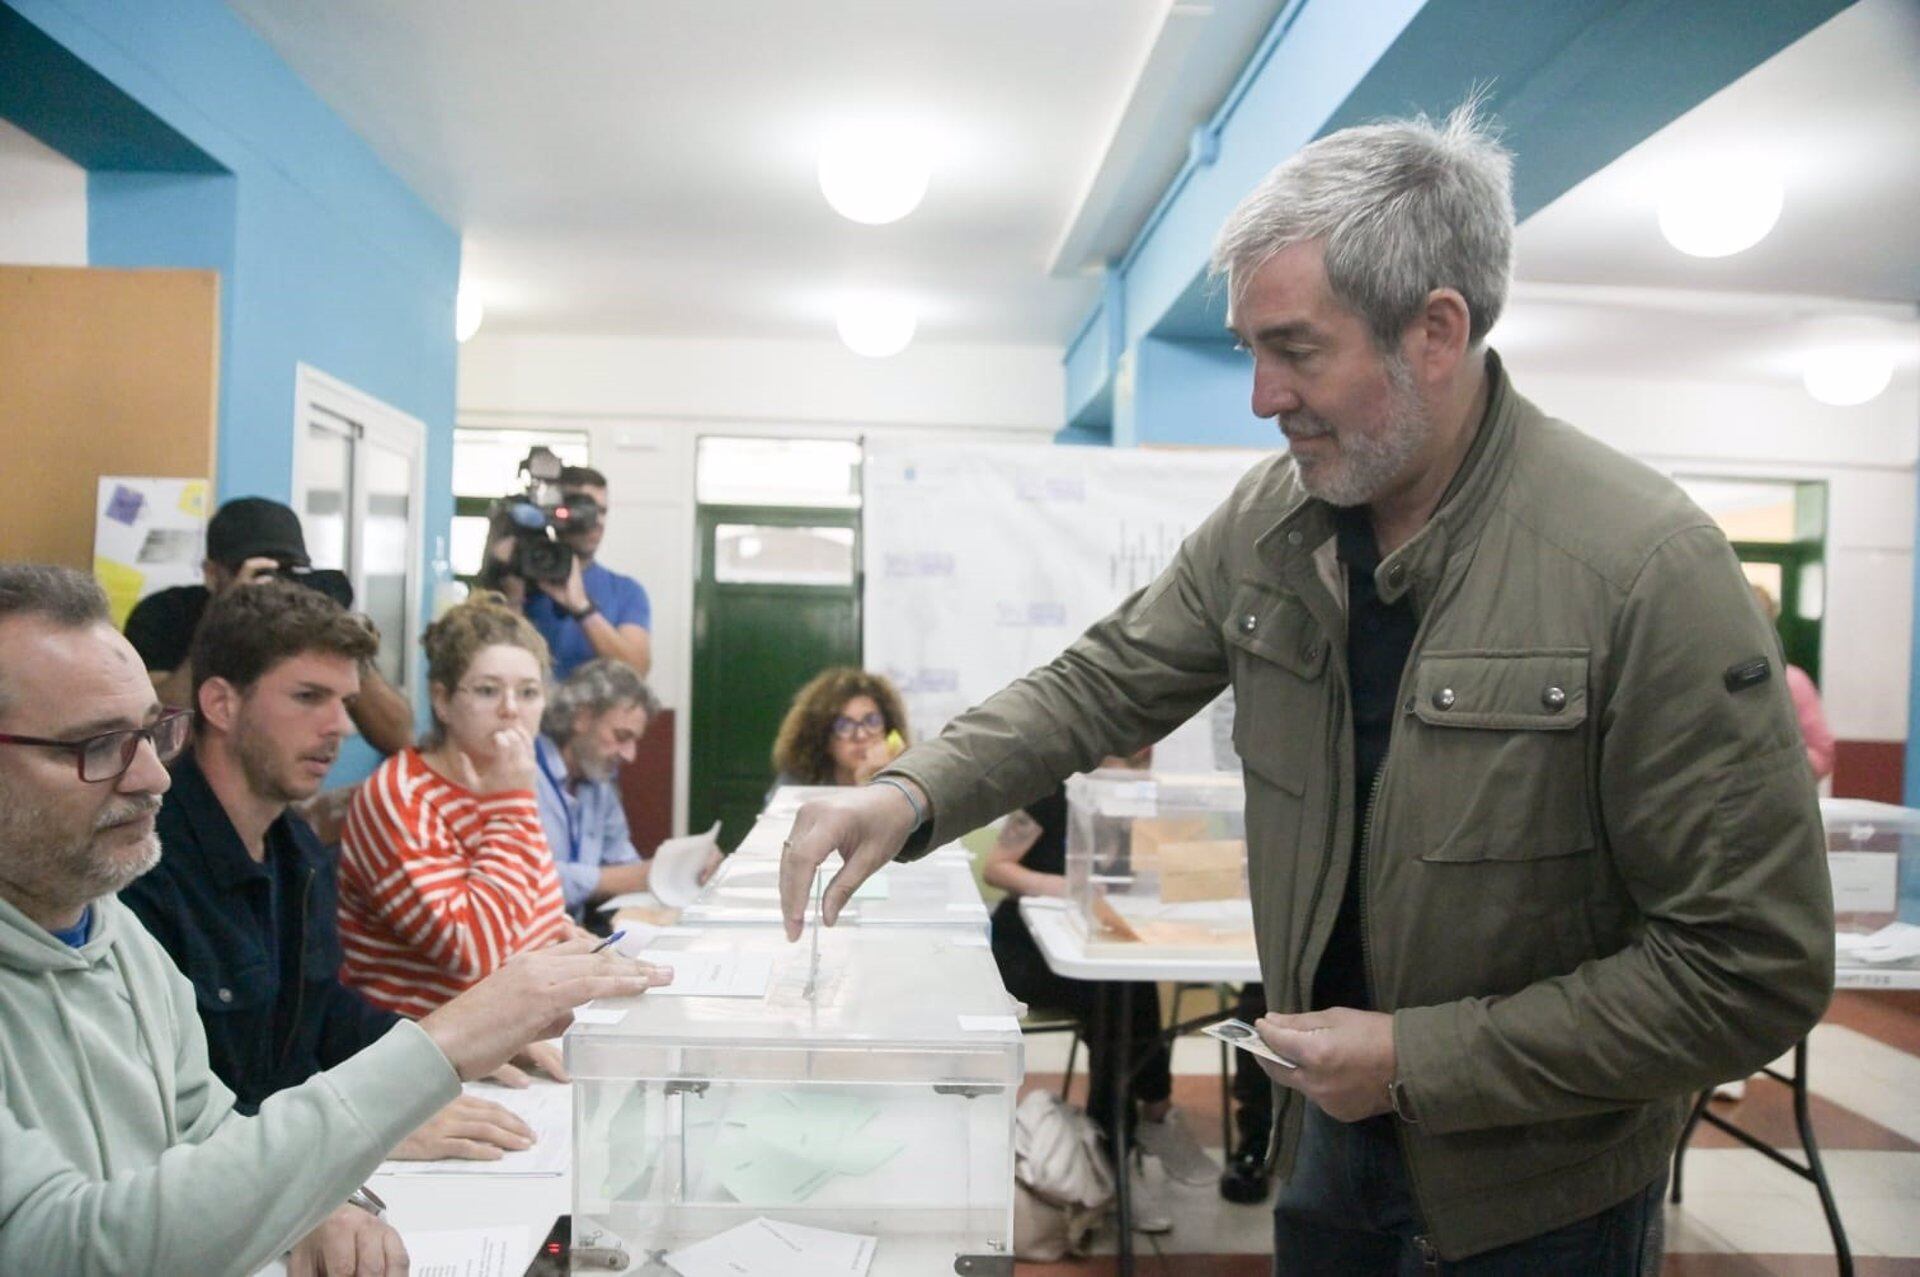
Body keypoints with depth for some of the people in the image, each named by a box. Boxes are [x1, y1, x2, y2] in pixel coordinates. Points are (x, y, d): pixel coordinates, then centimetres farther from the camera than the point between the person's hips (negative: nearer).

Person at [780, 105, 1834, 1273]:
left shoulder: (1647, 570, -25)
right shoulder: (1268, 521, -9)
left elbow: (1758, 970, -21)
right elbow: (1108, 682, 3)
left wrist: (1418, 1062, -21)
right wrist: (915, 795, -14)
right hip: (1326, 1130, 5)